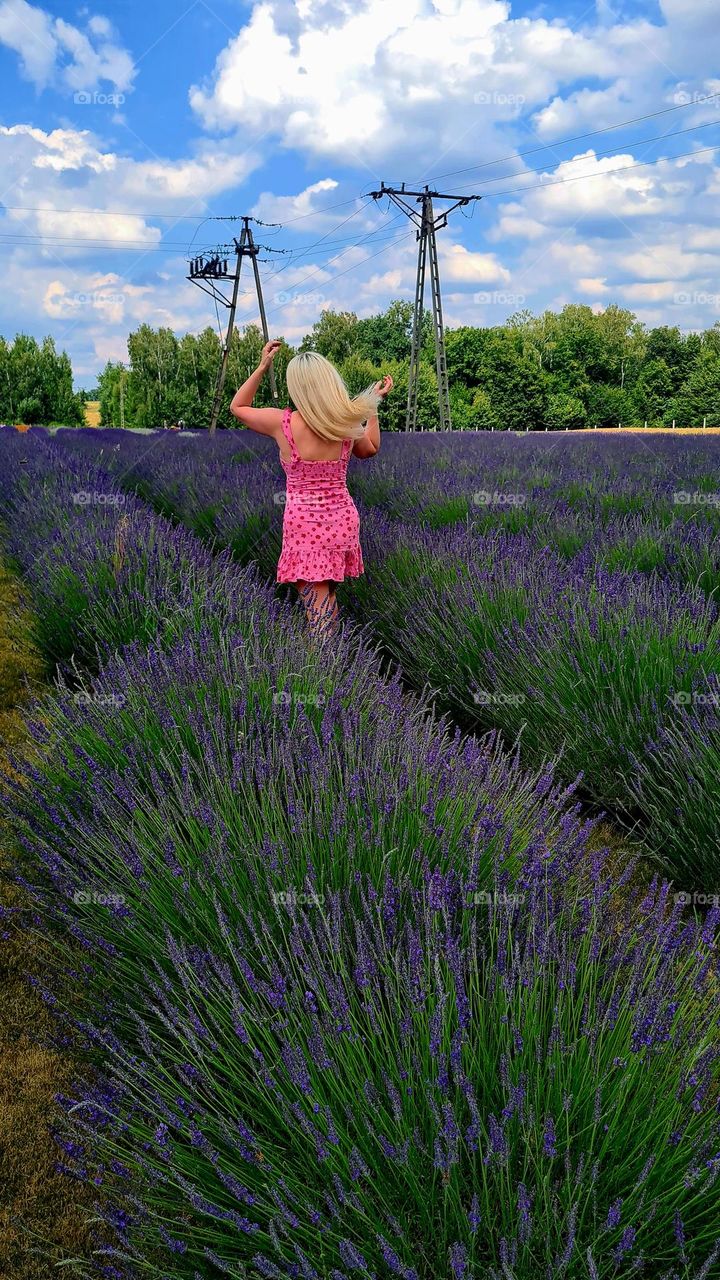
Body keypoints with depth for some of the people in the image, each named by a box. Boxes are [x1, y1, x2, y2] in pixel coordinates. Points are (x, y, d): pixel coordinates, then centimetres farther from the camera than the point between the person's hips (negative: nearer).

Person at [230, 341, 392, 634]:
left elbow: (237, 406, 6)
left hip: (304, 522, -4)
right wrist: (375, 402, 25)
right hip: (343, 519, 4)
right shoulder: (348, 423, -3)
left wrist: (262, 367, 9)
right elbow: (370, 449, 21)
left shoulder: (283, 423, -12)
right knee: (327, 592, 17)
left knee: (315, 596, -1)